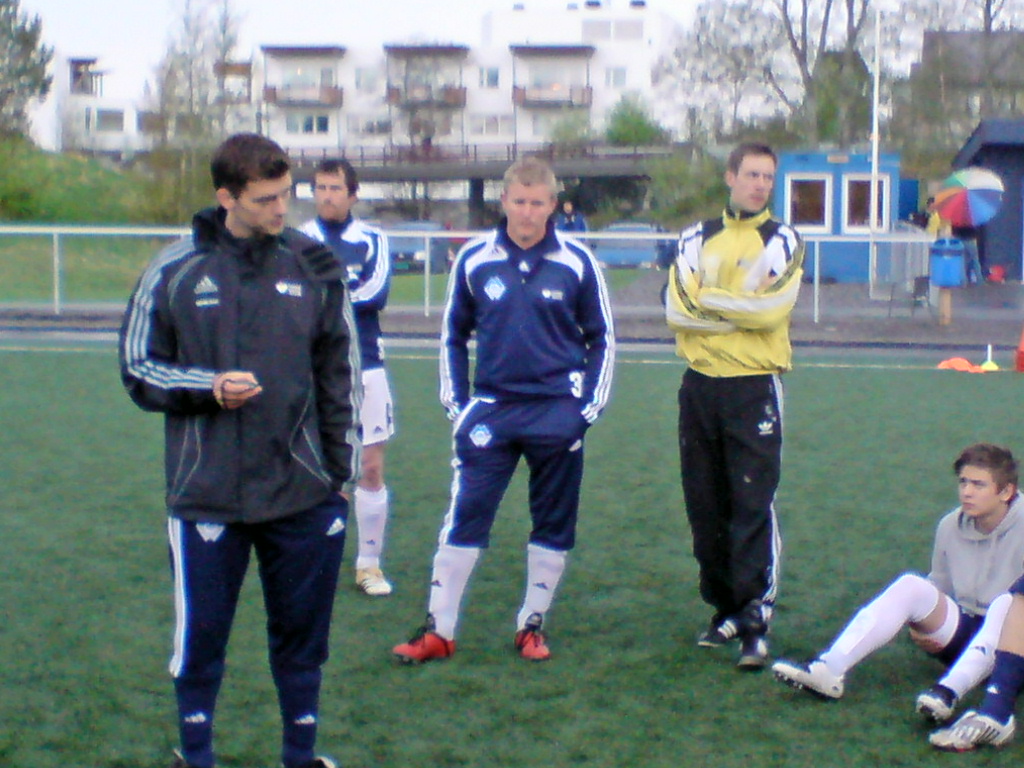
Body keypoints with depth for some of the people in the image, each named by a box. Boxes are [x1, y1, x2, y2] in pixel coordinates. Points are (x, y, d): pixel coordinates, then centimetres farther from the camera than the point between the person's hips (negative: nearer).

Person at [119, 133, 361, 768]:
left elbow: (342, 374, 10)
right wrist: (208, 387, -13)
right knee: (201, 632, 6)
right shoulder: (175, 271, -3)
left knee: (303, 632, 10)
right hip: (206, 495, -1)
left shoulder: (316, 267, 3)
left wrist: (344, 468, 9)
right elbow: (138, 368, 4)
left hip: (306, 497, 2)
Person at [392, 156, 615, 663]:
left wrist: (589, 407, -1)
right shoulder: (473, 260, 1)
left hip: (557, 412, 0)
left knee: (554, 524, 7)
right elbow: (453, 335, 11)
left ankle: (532, 627, 21)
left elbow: (602, 338, 7)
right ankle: (438, 630, 5)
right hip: (491, 408, 0)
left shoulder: (576, 262, -2)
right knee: (463, 518, -3)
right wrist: (455, 403, 5)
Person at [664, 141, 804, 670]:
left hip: (754, 386, -4)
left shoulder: (781, 241, 2)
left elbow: (771, 309, -14)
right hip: (700, 383, 4)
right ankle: (725, 609, 22)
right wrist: (741, 308, -10)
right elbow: (676, 309, -3)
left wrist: (707, 299, -6)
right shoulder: (697, 238, 11)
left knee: (753, 507, -8)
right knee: (704, 504, 9)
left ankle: (754, 623, -7)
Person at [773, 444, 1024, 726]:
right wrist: (921, 627, -1)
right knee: (911, 585, -21)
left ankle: (950, 690, -56)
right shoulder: (950, 526, 4)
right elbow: (937, 589, 16)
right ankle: (828, 669, -33)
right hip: (962, 630, 4)